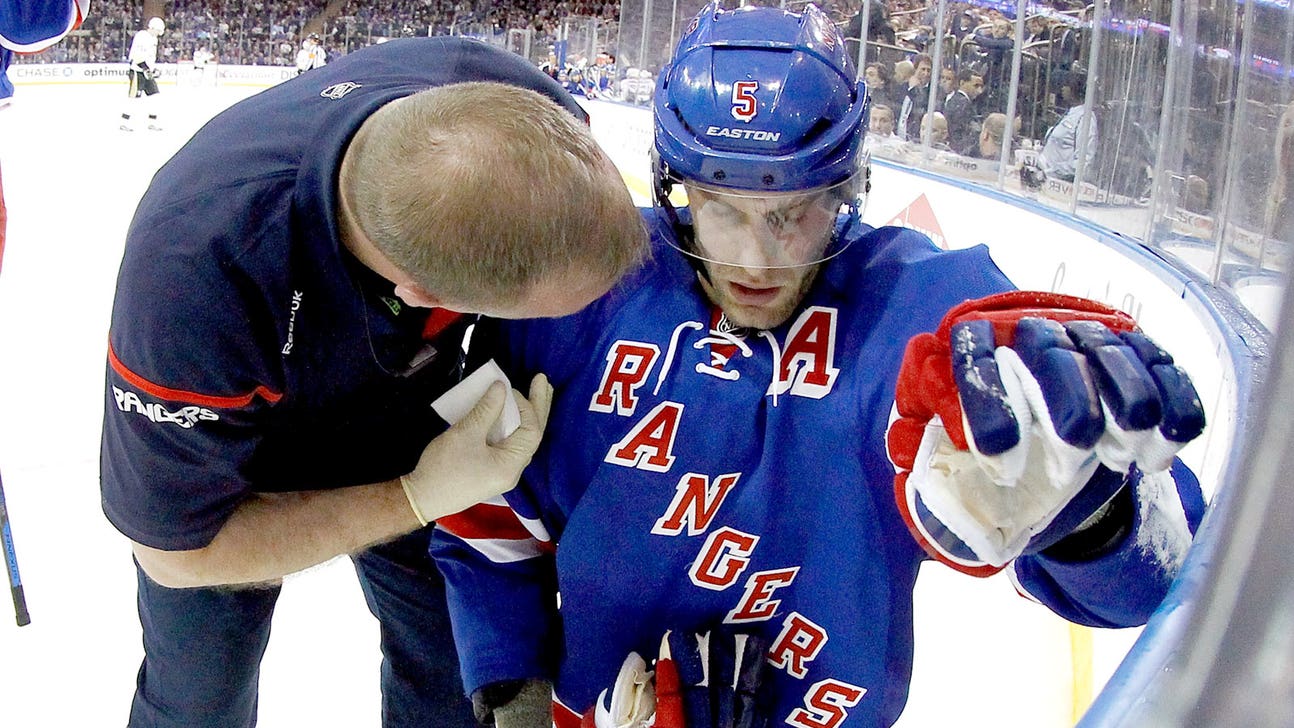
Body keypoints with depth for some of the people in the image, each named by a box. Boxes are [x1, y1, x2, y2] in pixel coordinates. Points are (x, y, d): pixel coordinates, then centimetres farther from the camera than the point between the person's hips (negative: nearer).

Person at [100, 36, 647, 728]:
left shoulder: (530, 110, -34)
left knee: (454, 664, 13)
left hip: (410, 409, 3)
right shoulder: (199, 269, -45)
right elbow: (176, 551, -27)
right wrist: (418, 501, -31)